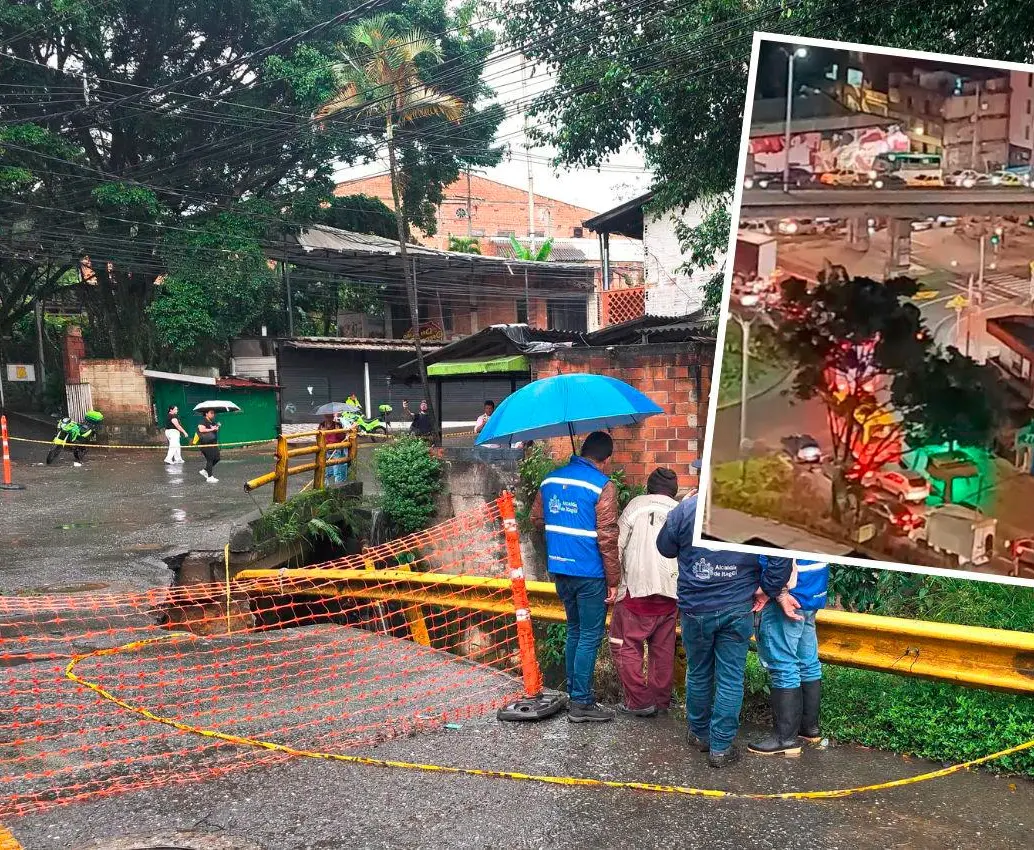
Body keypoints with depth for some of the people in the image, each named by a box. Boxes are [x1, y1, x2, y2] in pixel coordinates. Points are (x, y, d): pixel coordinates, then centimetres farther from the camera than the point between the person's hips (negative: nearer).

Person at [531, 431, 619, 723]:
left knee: (574, 631, 19)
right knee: (590, 636, 3)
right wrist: (614, 581, -10)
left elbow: (537, 519, 15)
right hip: (590, 573, -6)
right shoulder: (603, 486, -14)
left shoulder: (550, 480, 6)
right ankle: (581, 703, 8)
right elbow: (607, 538, -16)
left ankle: (575, 692, 27)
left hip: (559, 569, 6)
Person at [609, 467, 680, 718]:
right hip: (670, 592, 5)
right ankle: (661, 701, 21)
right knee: (663, 649, 14)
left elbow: (617, 545, -4)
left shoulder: (637, 504, 1)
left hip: (638, 589, -4)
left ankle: (639, 701, 4)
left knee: (625, 645, 5)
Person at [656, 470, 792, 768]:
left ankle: (700, 734, 34)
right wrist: (768, 592, 3)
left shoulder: (686, 508, -8)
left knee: (698, 674, 18)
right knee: (730, 679, 7)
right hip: (738, 609, -1)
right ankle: (721, 747, 12)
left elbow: (665, 548, 6)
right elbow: (781, 556, -10)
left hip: (695, 609, 1)